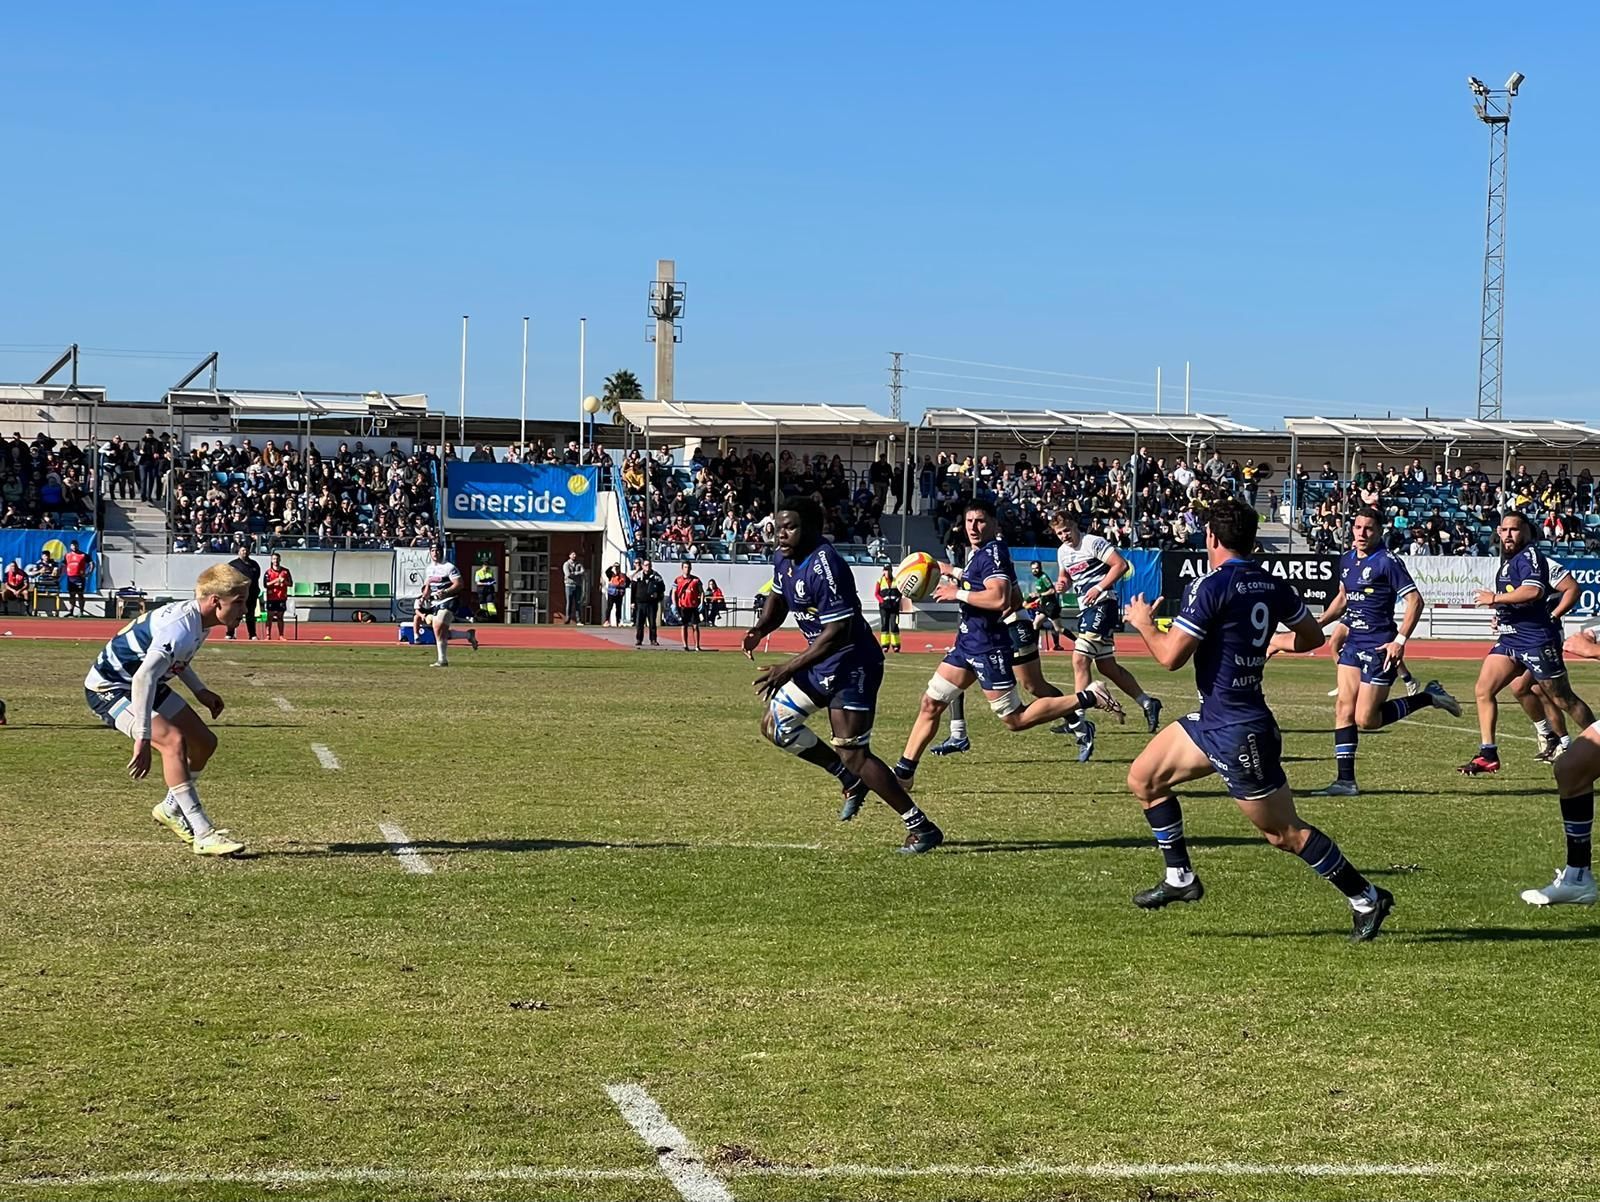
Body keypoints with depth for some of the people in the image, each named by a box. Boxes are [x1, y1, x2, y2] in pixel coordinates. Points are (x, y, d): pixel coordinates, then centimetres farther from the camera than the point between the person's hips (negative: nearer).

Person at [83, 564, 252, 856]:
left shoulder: (196, 618, -2)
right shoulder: (181, 627, -33)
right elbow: (143, 679, -43)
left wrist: (200, 691, 14)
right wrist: (143, 739, -45)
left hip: (145, 684, 10)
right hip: (109, 687, -10)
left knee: (205, 742, 8)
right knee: (173, 739, -28)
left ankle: (172, 810, 31)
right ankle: (203, 836, -27)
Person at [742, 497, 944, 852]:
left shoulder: (824, 567, -26)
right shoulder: (784, 560, 3)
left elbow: (837, 632, -29)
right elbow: (778, 597, 23)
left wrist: (788, 669, -27)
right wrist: (761, 629, 1)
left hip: (852, 666, -10)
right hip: (822, 664, 10)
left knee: (852, 754, -11)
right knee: (775, 724, 13)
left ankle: (921, 828, -3)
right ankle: (851, 782, 23)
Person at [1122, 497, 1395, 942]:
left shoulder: (1210, 586, -20)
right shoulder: (1273, 586, 4)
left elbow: (1170, 656, -20)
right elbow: (1312, 636, 16)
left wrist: (1143, 623, -1)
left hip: (1238, 733, -9)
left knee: (1285, 832, -1)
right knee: (1143, 778, 15)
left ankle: (1366, 897, 6)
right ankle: (1180, 878, 20)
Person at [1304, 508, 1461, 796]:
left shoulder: (1388, 562, -12)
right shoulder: (1347, 559, 11)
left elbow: (1415, 600, -14)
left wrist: (1400, 640, -20)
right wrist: (1320, 622, 14)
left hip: (1379, 647, -7)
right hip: (1353, 643, 7)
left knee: (1366, 719, -8)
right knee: (1344, 709, -1)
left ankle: (1428, 697, 10)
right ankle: (1345, 780, 2)